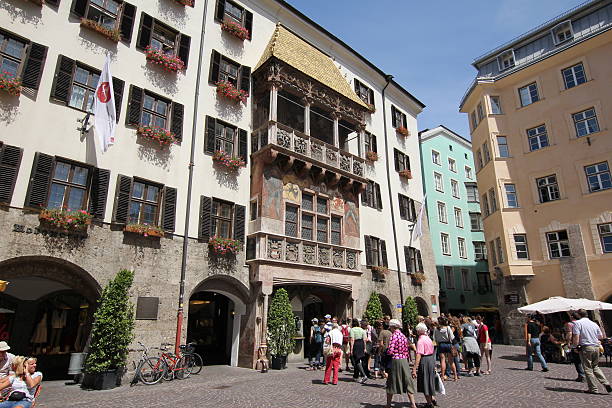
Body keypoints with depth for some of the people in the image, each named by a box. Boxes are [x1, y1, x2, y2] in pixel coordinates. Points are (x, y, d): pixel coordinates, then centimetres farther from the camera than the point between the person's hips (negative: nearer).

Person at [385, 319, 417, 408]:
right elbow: (406, 350, 10)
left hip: (395, 360, -5)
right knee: (407, 381, 11)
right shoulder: (403, 335, 7)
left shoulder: (394, 336, -13)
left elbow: (390, 351, -18)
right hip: (404, 360, 5)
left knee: (391, 382, 9)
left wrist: (386, 351, 1)